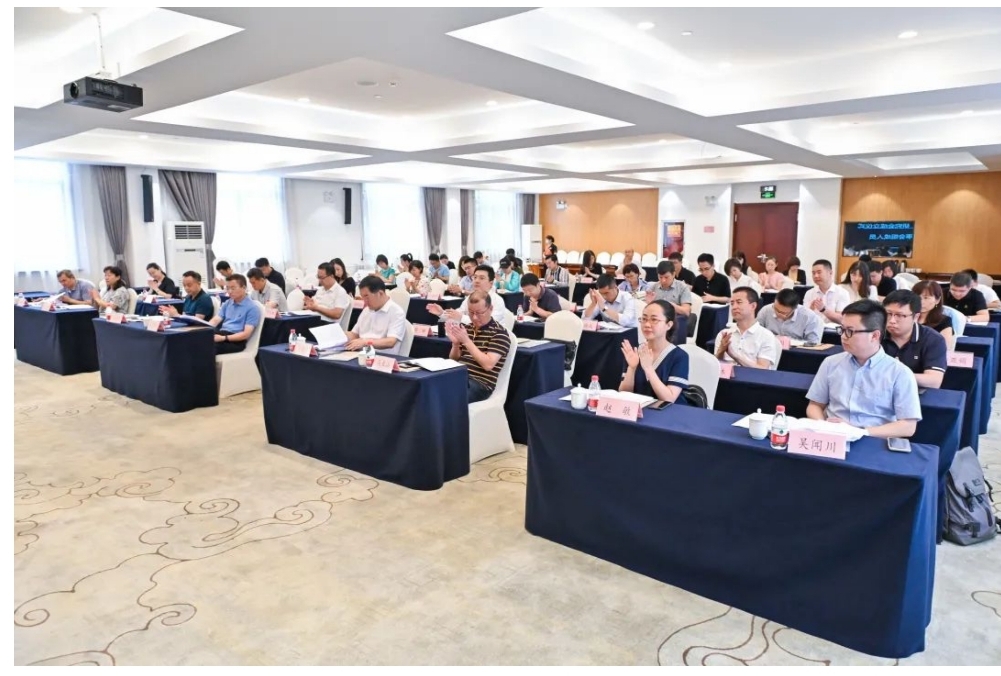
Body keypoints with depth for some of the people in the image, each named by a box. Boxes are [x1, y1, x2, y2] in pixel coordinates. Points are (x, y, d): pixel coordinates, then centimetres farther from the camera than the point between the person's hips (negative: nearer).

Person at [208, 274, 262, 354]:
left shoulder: (252, 308, -5)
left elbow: (246, 334, -12)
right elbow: (215, 320, 12)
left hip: (236, 341, -6)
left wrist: (224, 338, -22)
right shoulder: (227, 303, 19)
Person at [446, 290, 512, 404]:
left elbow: (488, 364, -16)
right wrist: (455, 343, -3)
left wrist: (466, 340, -18)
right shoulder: (467, 328, 14)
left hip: (481, 384, -6)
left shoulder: (499, 332, -4)